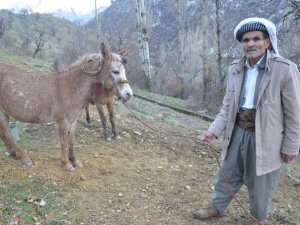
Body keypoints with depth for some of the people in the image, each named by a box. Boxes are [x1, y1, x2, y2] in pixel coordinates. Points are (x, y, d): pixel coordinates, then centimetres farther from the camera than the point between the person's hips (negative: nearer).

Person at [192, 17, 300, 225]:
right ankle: (217, 208, 42)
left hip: (264, 136, -4)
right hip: (237, 132, 5)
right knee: (227, 173, 20)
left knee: (261, 182, 14)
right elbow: (228, 105, 5)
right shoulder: (235, 69, 0)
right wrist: (214, 130, -6)